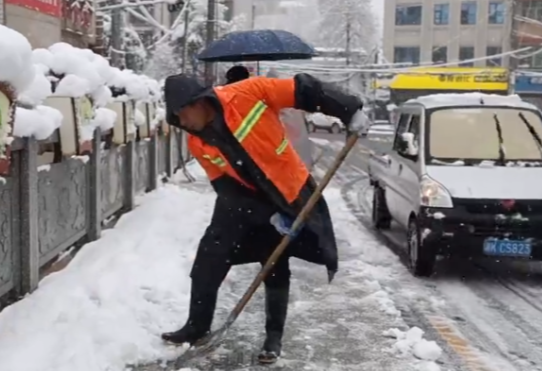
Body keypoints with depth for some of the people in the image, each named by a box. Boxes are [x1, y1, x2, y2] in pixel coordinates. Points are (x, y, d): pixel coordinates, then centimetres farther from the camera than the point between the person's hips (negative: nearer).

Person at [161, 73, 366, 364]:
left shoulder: (247, 94, -23)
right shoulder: (197, 144, -8)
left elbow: (303, 91, -20)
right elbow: (227, 188, -9)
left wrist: (350, 111, -22)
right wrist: (269, 217, -18)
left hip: (288, 193, -4)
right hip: (242, 201, 4)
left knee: (276, 271, 3)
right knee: (208, 259, -2)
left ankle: (274, 337, 20)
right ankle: (197, 326, 15)